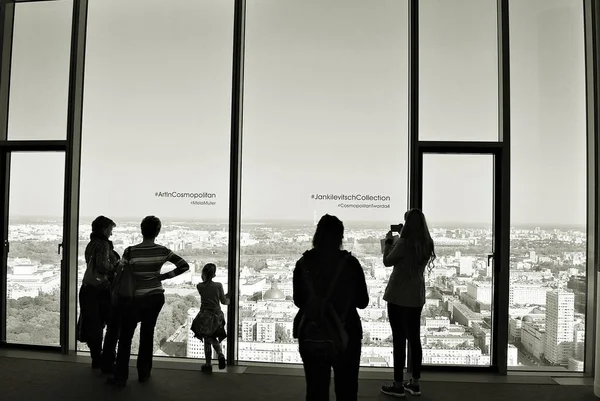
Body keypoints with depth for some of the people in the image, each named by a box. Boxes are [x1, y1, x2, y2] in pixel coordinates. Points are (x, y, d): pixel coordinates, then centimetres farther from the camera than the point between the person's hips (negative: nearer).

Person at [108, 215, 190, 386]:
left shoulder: (131, 251, -16)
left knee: (126, 337, 11)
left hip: (135, 299, -2)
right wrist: (163, 277, -1)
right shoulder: (163, 251, -9)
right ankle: (144, 374, 21)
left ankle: (120, 377, 14)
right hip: (156, 297, 3)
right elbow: (184, 265, -6)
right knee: (147, 334, 15)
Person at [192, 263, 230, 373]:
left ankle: (208, 365, 15)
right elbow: (224, 301, 0)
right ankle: (220, 355, -4)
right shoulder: (218, 285, -8)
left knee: (207, 341, 12)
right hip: (216, 316, 1)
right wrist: (228, 299, 20)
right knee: (214, 339, 19)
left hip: (204, 316, -1)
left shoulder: (199, 286, -8)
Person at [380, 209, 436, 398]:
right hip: (416, 297, 6)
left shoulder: (403, 243, -19)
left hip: (398, 296, -6)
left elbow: (387, 261, -6)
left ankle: (398, 385, 13)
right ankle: (415, 383, 24)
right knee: (414, 339, 14)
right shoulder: (427, 244, 1)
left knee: (399, 340, 3)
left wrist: (389, 242, 6)